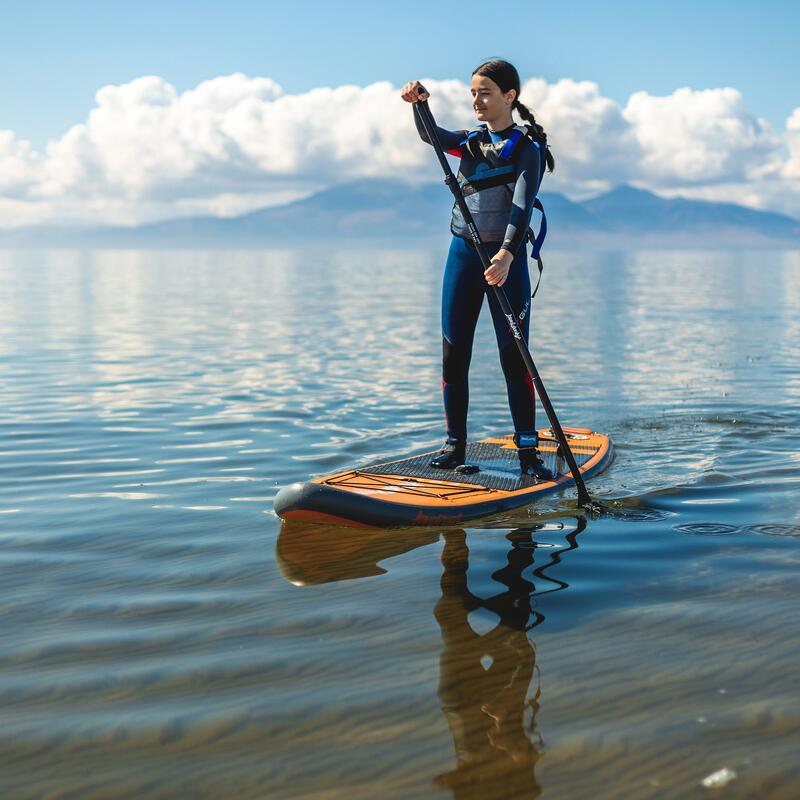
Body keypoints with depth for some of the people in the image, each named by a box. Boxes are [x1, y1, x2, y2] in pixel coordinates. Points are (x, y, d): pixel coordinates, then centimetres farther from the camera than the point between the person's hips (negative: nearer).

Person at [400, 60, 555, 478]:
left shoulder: (526, 147, -6)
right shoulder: (471, 142, 12)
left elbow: (522, 207, -19)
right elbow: (432, 136, -4)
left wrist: (506, 255, -33)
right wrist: (418, 104, -24)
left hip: (506, 258, -5)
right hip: (463, 254, 5)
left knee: (514, 357, -4)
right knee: (453, 354, 4)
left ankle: (527, 450, 2)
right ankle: (455, 443, 14)